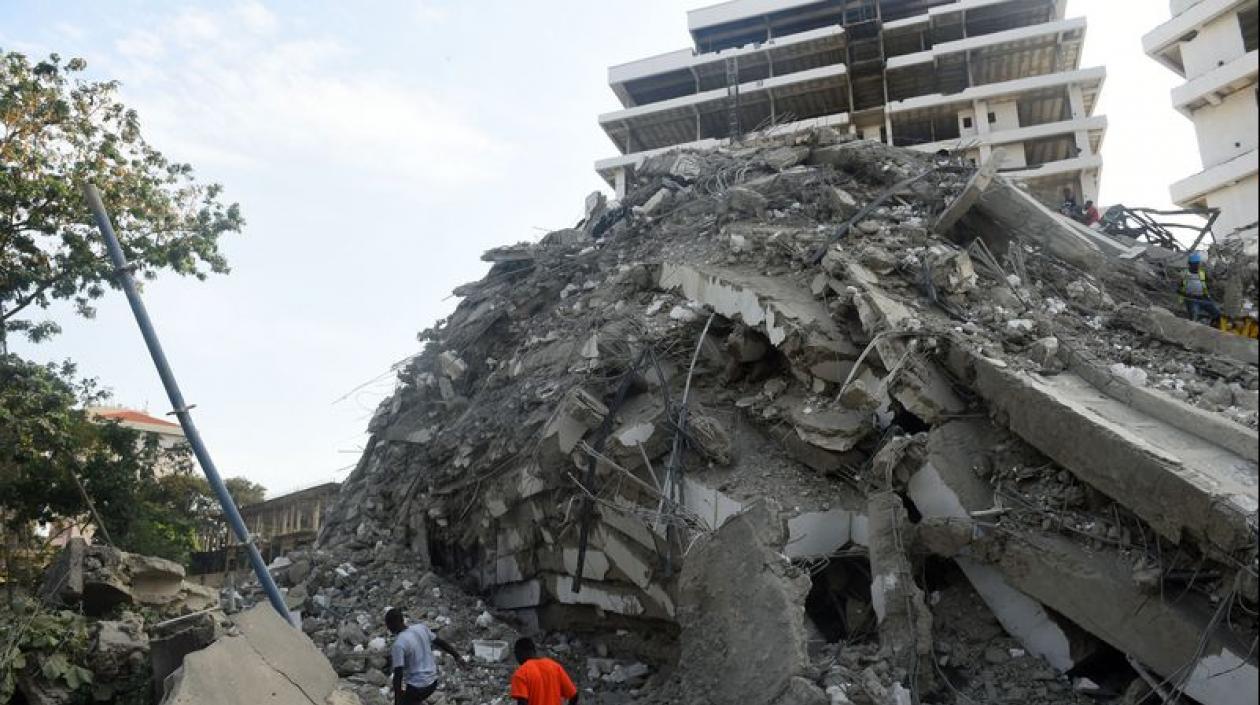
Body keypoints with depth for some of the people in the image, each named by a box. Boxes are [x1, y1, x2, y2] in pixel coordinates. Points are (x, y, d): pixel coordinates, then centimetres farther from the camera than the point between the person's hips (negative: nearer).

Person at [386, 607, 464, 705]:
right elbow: (441, 643, 11)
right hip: (432, 682, 7)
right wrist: (457, 656, 24)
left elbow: (398, 675, -21)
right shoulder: (421, 628, -1)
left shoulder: (398, 645, -19)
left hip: (416, 688, -7)